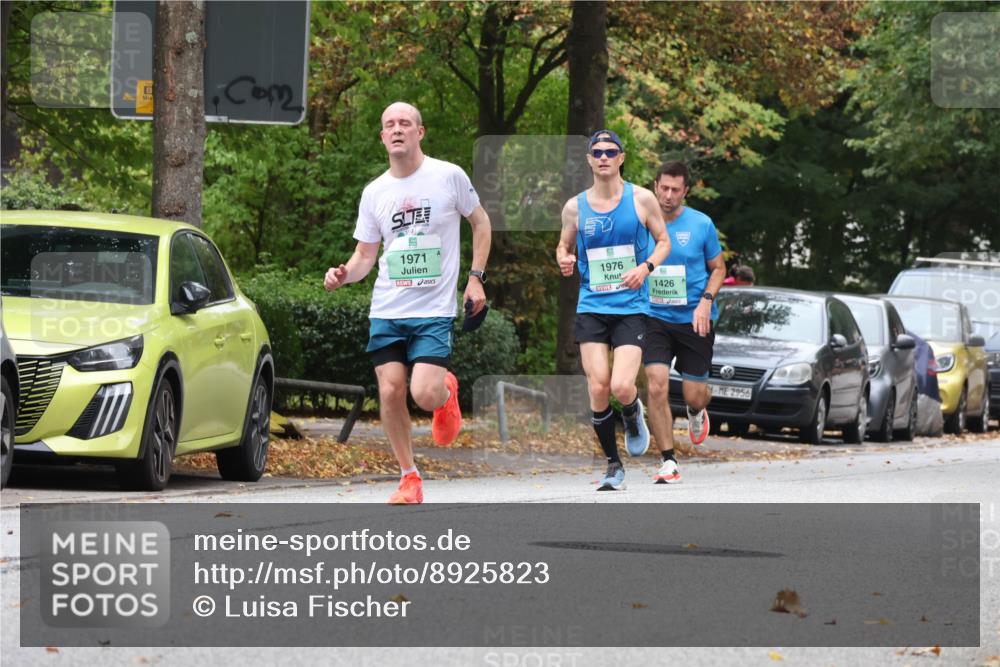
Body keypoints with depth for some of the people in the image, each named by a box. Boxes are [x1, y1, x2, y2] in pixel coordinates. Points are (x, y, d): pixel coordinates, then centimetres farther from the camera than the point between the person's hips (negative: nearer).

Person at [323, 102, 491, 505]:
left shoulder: (449, 176, -2)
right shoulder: (374, 193, 7)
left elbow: (480, 222, 11)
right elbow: (365, 255, 12)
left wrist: (476, 278, 3)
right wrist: (344, 275, -10)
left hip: (435, 309, -3)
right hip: (386, 309, 3)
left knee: (424, 395, -17)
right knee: (390, 392, -5)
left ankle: (447, 390, 21)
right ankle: (409, 477, 11)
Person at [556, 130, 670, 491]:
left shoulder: (641, 199, 0)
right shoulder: (575, 207, 4)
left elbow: (663, 241, 8)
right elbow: (564, 246, 17)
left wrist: (646, 267, -11)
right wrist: (564, 260, -7)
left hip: (631, 308, -2)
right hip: (591, 308, 2)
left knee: (621, 387, -16)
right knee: (598, 387, -6)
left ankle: (633, 415, 22)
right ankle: (613, 465, 9)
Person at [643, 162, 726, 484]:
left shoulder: (702, 224, -4)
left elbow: (718, 268, 6)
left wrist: (706, 300, -9)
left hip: (695, 319, 0)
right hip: (655, 318, 0)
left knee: (694, 395, 3)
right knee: (656, 387, -16)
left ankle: (696, 413, 43)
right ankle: (668, 462, -8)